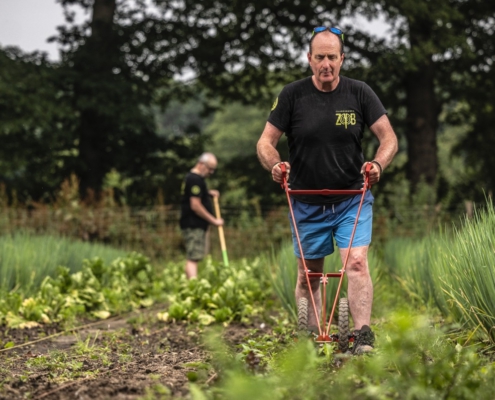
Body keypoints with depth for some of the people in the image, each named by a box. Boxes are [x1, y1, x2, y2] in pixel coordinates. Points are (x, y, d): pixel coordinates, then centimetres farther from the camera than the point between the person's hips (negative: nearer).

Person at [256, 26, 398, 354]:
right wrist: (275, 165, -24)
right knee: (308, 275, 8)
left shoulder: (359, 93, -2)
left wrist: (378, 163, -23)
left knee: (357, 262, -17)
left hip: (353, 199, -1)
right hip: (307, 203, 1)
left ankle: (363, 336, -18)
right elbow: (266, 142, -2)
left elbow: (389, 137, -2)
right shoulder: (292, 95, -3)